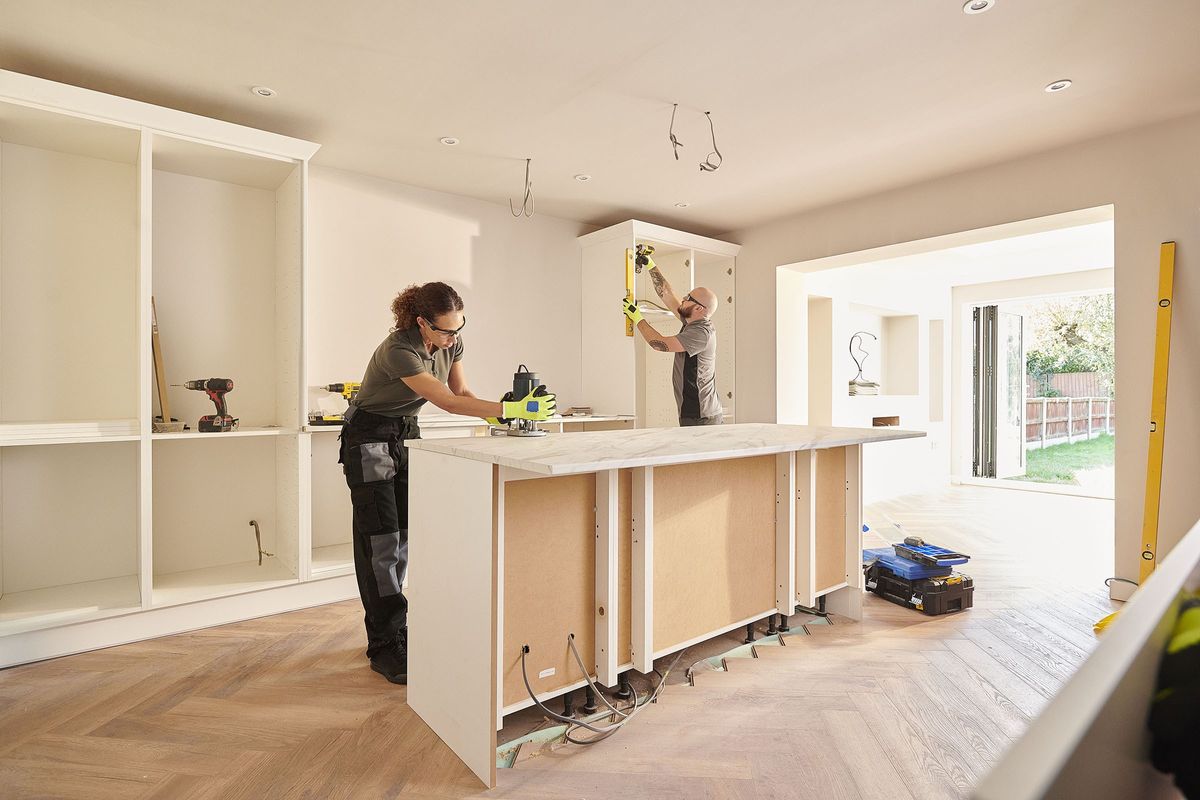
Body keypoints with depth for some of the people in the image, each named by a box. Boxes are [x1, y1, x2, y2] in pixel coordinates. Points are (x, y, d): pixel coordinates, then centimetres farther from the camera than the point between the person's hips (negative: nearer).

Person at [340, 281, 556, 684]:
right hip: (369, 439, -7)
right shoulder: (398, 351, -30)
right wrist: (510, 409, -42)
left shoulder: (450, 342, -8)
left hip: (407, 434, 7)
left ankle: (385, 630, 22)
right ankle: (387, 647, 2)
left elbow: (462, 391, -1)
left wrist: (500, 413, -19)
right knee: (380, 541, -6)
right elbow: (448, 402, -36)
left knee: (403, 537, 7)